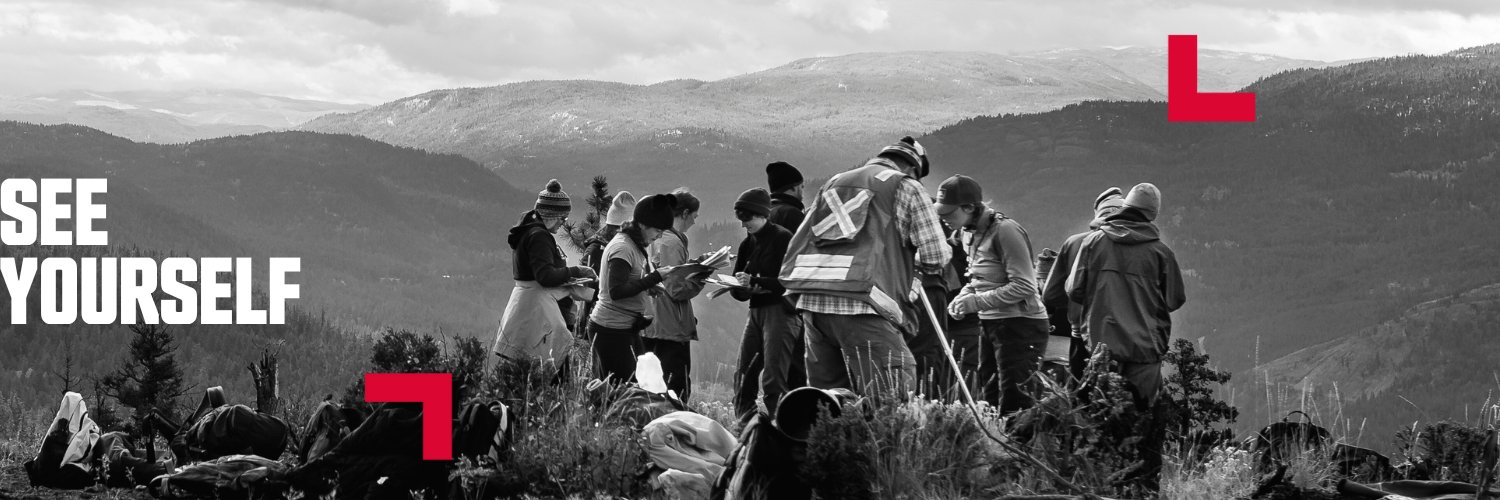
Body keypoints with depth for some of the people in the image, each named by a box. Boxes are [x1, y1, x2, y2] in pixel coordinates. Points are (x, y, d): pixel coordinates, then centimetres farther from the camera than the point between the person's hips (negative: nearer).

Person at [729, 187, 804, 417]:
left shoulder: (783, 238, -8)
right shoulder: (748, 244, 15)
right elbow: (737, 291, 16)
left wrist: (755, 281, -21)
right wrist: (742, 288, -8)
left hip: (780, 310, -8)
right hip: (756, 310, 8)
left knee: (773, 379, -13)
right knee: (743, 375, 5)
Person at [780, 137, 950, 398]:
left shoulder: (833, 183, 26)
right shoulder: (906, 187, 8)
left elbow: (796, 245, 26)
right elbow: (936, 256, 4)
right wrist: (913, 264, 24)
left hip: (811, 303, 6)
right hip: (861, 306, -6)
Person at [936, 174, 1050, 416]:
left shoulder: (1005, 230, -18)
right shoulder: (974, 233, 9)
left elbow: (1023, 287, -22)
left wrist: (977, 301, -22)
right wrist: (964, 295, 1)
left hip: (1020, 325, -9)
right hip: (991, 324, 9)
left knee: (1013, 403, -12)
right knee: (991, 395, 11)